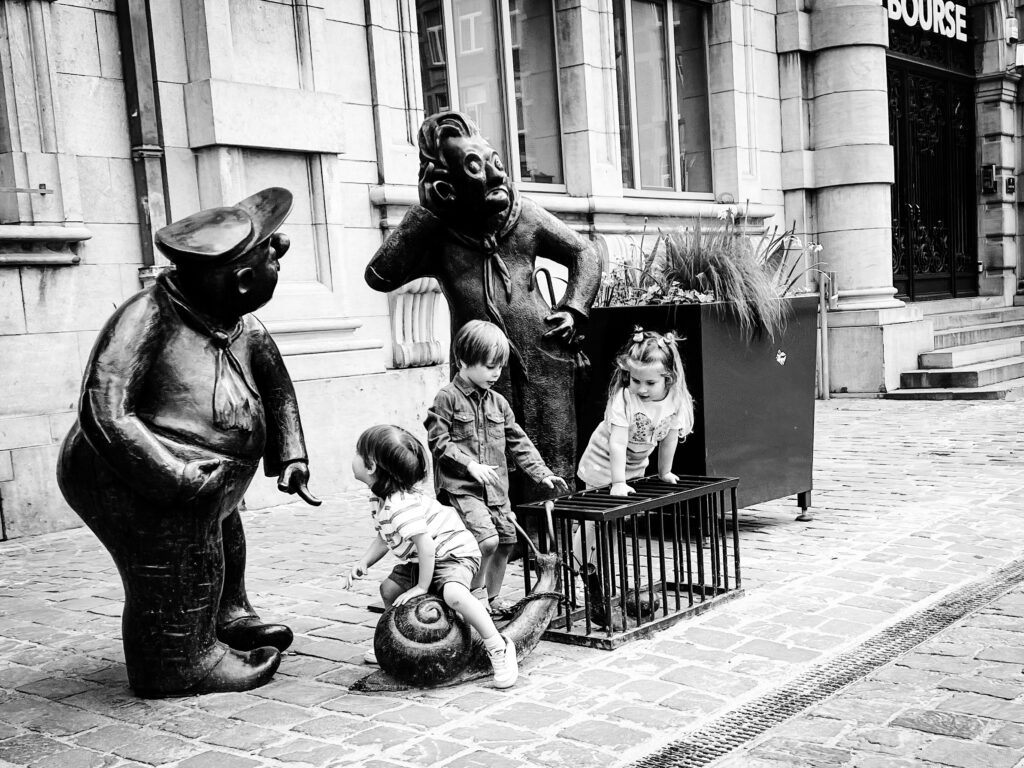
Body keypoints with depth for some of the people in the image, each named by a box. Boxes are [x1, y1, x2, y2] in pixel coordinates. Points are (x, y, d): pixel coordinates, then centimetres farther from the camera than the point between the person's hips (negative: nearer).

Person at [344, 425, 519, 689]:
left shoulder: (400, 506, -31)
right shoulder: (384, 501, 3)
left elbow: (425, 544, -33)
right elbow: (384, 538, 14)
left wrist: (422, 586, -23)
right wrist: (363, 563, -2)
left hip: (453, 553, -11)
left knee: (453, 593, -36)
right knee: (389, 588, 16)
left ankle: (499, 649, -26)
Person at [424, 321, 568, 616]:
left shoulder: (498, 403, 11)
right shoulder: (448, 398, -6)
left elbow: (519, 442, 14)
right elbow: (437, 440, -11)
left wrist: (541, 473, 5)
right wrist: (470, 464, -19)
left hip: (497, 488, 7)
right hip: (461, 487, -7)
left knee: (506, 541, 10)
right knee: (487, 539, -21)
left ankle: (493, 596, 30)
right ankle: (475, 588, 4)